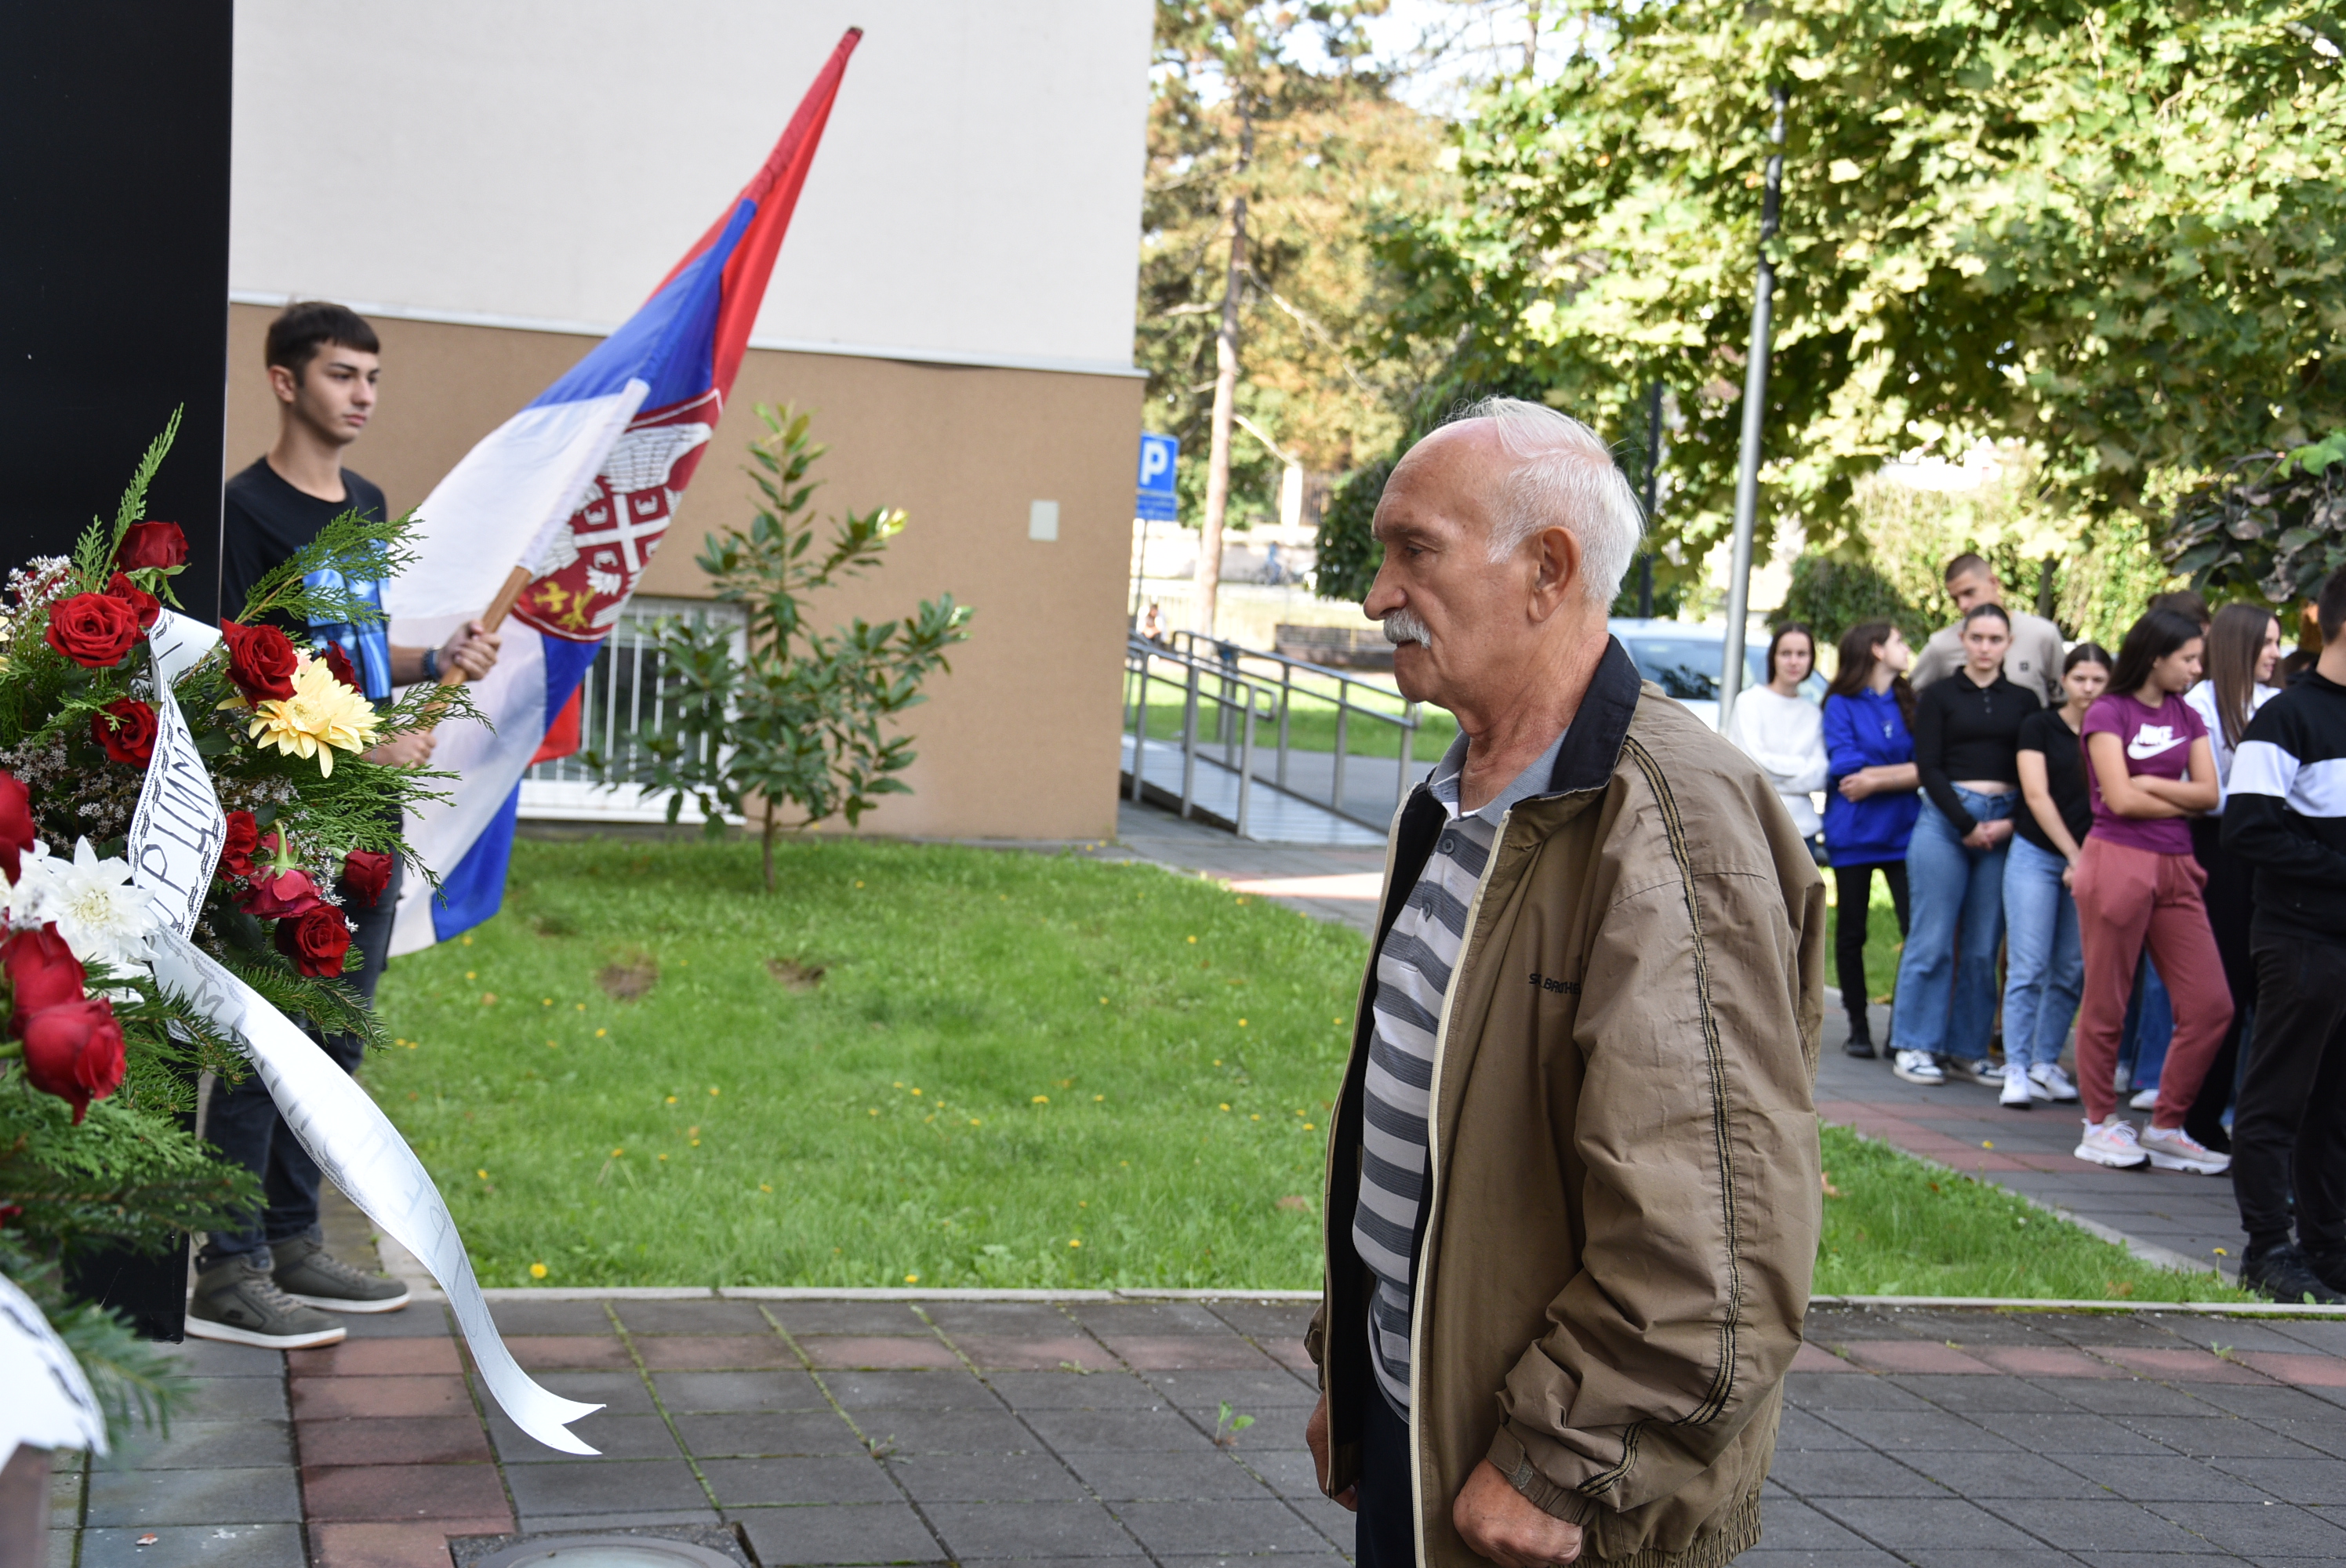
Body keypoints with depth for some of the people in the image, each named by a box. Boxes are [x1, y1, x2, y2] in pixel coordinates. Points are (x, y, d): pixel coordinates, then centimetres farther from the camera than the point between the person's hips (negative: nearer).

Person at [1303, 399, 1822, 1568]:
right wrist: (1347, 1364, 18)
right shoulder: (1457, 805, 9)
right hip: (1405, 1425, 8)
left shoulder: (1668, 823, -22)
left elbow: (1710, 1236, -26)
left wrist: (1557, 1468, -21)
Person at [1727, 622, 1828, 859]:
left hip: (1803, 828, 4)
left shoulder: (1812, 713, 13)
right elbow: (1754, 761, -8)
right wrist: (1801, 765, -1)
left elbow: (1819, 777, 4)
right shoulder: (1750, 701, 1)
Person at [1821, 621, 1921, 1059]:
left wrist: (1876, 779, -14)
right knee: (1851, 933, 6)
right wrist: (1903, 771, -9)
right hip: (1852, 833, -1)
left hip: (1902, 831, 2)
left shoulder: (1911, 703, 9)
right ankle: (1858, 1026, 18)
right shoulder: (1841, 704, 1)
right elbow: (1844, 766, -11)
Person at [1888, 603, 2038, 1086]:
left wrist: (2010, 823, -6)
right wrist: (1966, 825, -9)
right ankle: (1914, 1045, 3)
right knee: (1933, 938, -5)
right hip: (1945, 819, -2)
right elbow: (1928, 767, 0)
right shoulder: (1939, 697, 7)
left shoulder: (2024, 701, 14)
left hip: (2005, 825, 2)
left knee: (1984, 946, 1)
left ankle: (1968, 1048, 10)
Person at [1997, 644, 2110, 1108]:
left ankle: (2046, 1063, 14)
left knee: (2072, 971, 3)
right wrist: (2074, 856, -9)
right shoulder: (2039, 726, 1)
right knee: (2029, 967, -8)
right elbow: (2036, 795, -5)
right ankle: (2016, 1068, -5)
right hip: (2037, 855, -3)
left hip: (2090, 860, 3)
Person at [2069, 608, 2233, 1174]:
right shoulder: (2109, 713, -4)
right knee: (2106, 1004, 1)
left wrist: (2150, 785, -8)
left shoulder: (2186, 718, 14)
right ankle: (2100, 1125, 15)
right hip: (2118, 861, -6)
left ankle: (2166, 1128, 11)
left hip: (2176, 867, 6)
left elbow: (2210, 793, 4)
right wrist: (2183, 802, 0)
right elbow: (2120, 799, -12)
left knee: (2211, 1005, 1)